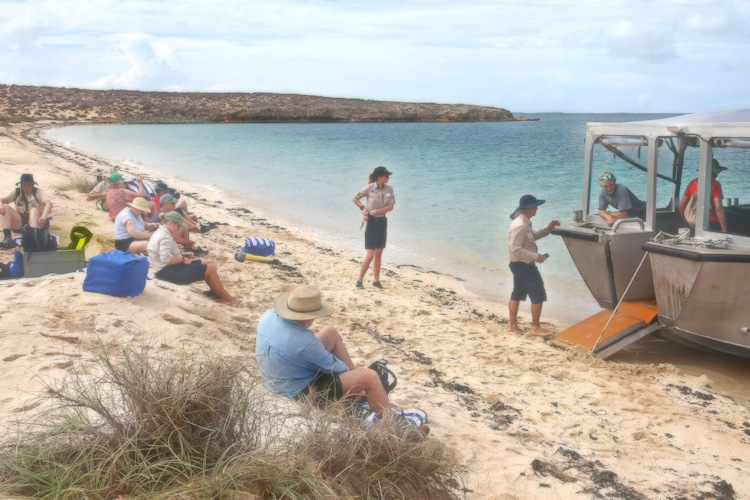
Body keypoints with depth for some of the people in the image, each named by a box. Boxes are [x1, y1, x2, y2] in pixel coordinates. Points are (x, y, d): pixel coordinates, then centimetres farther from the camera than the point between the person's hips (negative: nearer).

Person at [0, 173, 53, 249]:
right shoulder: (16, 192, 6)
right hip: (19, 222, 3)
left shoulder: (38, 192, -5)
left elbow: (49, 203, -24)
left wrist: (44, 216, -44)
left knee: (34, 210, -33)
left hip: (36, 220, -3)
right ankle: (7, 238, -36)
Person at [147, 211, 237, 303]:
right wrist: (182, 259, -17)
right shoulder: (165, 237, -21)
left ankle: (216, 293, 21)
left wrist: (181, 255, 10)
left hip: (167, 268, 11)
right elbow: (166, 259, -33)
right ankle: (224, 296, 5)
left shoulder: (160, 232, 13)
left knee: (206, 263, 16)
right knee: (210, 269, -9)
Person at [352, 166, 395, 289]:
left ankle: (376, 280, 19)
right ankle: (359, 280, 3)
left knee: (379, 253, 10)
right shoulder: (369, 188, -13)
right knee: (370, 254, -8)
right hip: (371, 222, -5)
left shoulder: (389, 189, -1)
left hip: (382, 221, 5)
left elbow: (390, 206, -6)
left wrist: (375, 211, -16)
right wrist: (363, 208, -15)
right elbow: (354, 198, -1)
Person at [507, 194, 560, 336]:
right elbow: (515, 249, -28)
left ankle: (512, 324, 26)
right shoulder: (520, 225, -25)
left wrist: (548, 228, 11)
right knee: (538, 295, -2)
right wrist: (535, 257, -25)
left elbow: (532, 237, 22)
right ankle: (536, 327, 6)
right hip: (523, 266, -10)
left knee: (517, 294, 17)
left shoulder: (524, 222, 7)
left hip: (520, 264, 10)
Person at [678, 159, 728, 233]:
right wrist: (724, 230, -11)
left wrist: (687, 225, 21)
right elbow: (718, 208, -14)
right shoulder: (715, 184, -7)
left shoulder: (692, 183, 7)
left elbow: (681, 206, 9)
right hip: (711, 224, -5)